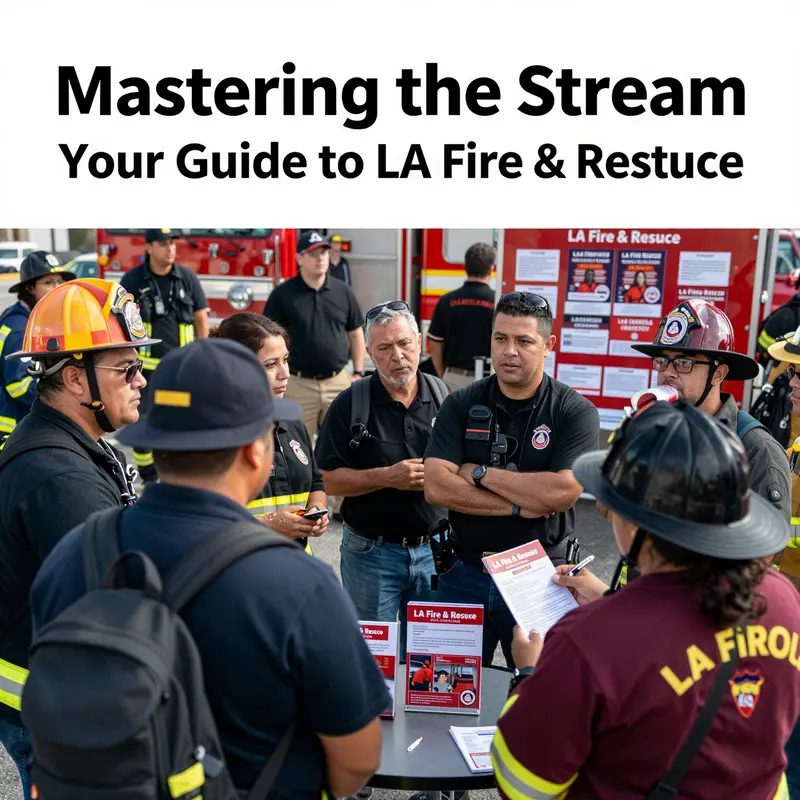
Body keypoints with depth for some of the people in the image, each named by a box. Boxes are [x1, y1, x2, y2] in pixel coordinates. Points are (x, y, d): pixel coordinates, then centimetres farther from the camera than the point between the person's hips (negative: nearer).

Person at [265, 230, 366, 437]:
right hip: (297, 385, -2)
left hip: (338, 382, 3)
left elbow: (355, 335, 12)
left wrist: (358, 373, 7)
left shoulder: (343, 292, 6)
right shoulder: (282, 294, -4)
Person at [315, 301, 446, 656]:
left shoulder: (444, 396, 1)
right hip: (371, 551, -2)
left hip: (433, 548, 3)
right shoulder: (350, 404, -8)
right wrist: (389, 477, -20)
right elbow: (329, 479, -10)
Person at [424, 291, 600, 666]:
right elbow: (436, 487, -13)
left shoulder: (576, 411, -8)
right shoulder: (461, 405, -3)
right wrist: (520, 506, -17)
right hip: (465, 573, 2)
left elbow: (562, 491, -22)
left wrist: (480, 473, -14)